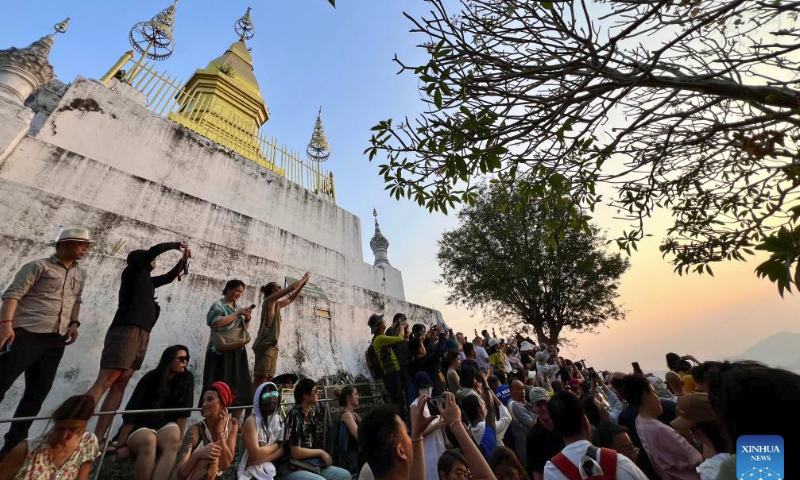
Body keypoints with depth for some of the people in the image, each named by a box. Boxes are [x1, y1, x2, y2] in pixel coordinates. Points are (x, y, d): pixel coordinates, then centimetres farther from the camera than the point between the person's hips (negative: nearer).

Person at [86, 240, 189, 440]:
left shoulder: (146, 280, 23)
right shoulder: (133, 271, 5)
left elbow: (169, 277, 37)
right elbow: (154, 250, -6)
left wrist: (183, 259, 30)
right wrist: (177, 244, 6)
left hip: (141, 335, 7)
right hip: (127, 331, -7)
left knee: (119, 386, 1)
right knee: (104, 383, -14)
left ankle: (98, 437, 1)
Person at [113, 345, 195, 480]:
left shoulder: (187, 379, -6)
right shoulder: (150, 378, -11)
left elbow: (183, 412, -7)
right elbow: (131, 412, -10)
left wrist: (179, 439, -11)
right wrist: (121, 444, -12)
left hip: (165, 426, 2)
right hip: (140, 426, -2)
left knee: (173, 437, -33)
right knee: (149, 440, -36)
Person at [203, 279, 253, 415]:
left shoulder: (238, 308, 17)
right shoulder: (218, 305, -1)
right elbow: (216, 323, -18)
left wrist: (247, 319, 1)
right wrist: (237, 314, -16)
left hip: (237, 352, 6)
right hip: (221, 351, -6)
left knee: (240, 387, 2)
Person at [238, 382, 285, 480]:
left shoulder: (280, 421, 4)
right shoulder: (251, 421, -12)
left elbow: (283, 449, -4)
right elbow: (255, 454, -18)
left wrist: (260, 460, -15)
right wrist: (276, 445, -6)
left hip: (271, 468, 4)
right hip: (253, 470, -4)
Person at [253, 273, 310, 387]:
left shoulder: (276, 304, 22)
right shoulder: (269, 300, -2)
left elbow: (291, 298, 31)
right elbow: (291, 288, -7)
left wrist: (304, 283, 26)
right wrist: (304, 279, 7)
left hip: (272, 345, 9)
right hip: (265, 344, -9)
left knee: (267, 379, 4)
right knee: (260, 379, -14)